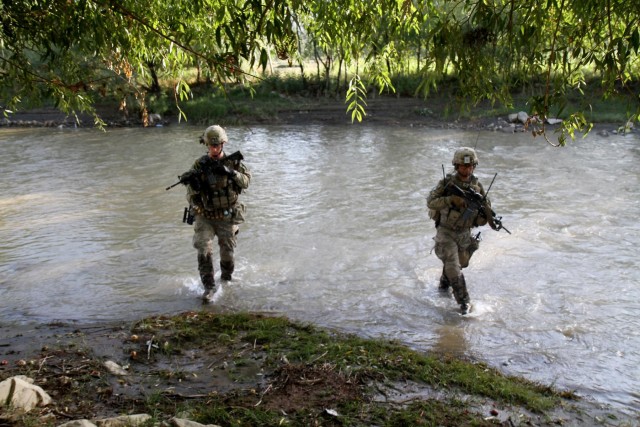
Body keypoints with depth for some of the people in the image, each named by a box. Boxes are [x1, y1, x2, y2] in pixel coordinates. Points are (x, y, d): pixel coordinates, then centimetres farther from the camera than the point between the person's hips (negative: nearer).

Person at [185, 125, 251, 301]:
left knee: (227, 254, 9)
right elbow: (191, 197, -4)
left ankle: (226, 280, 36)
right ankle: (209, 287, -4)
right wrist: (193, 184, -27)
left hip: (227, 218, 1)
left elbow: (246, 181, -10)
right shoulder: (199, 165, -4)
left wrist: (230, 172, -25)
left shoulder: (233, 162, -1)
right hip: (205, 217, 0)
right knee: (204, 251, -14)